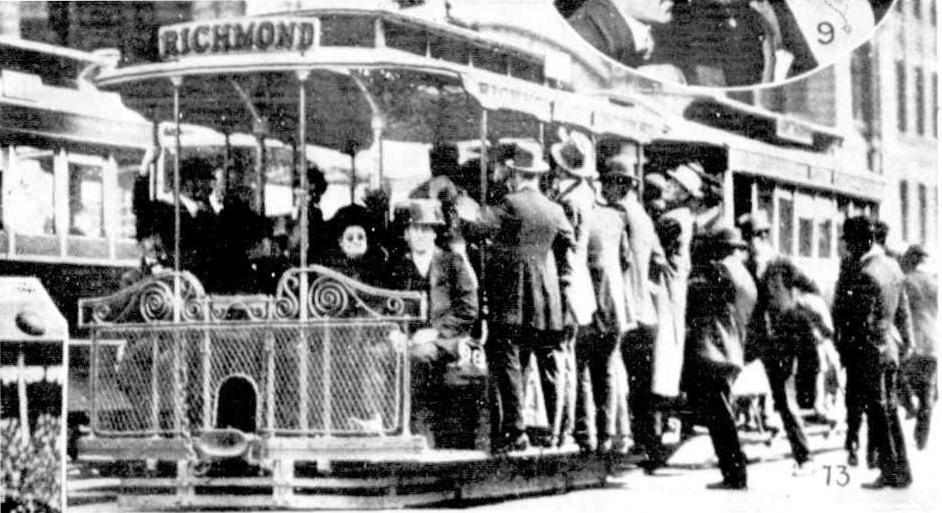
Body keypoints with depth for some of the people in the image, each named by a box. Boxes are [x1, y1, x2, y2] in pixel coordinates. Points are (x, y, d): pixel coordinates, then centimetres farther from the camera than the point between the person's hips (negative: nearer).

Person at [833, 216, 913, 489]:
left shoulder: (864, 274, -20)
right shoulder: (891, 266, 8)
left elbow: (861, 321, -20)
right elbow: (903, 309, 15)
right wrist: (906, 342, 21)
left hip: (869, 350, -9)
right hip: (891, 347, 9)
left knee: (878, 413, -1)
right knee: (890, 410, 15)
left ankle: (890, 472, 2)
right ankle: (902, 470, 19)